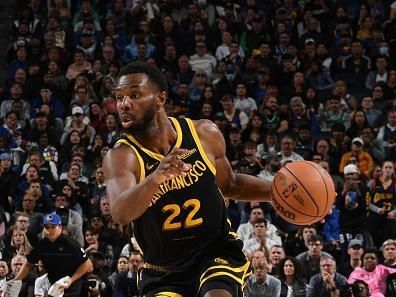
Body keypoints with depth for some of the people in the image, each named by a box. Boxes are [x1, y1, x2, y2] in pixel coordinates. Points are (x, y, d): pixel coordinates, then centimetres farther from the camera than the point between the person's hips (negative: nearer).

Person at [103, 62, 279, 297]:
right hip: (163, 271, 0)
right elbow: (121, 213, -36)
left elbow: (230, 184, 14)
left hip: (216, 252, 0)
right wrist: (157, 176, -53)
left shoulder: (205, 134, -6)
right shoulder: (120, 157, -15)